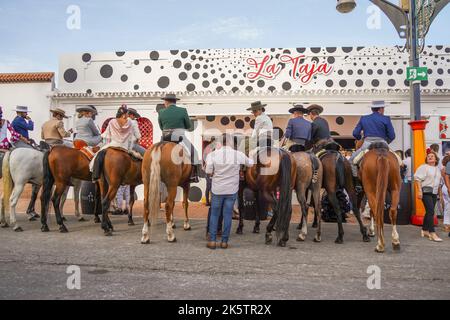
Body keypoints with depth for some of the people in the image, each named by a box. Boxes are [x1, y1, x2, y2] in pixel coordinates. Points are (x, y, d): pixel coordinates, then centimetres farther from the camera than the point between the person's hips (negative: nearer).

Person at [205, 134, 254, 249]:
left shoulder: (213, 154, -9)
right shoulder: (239, 155, -8)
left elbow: (208, 172, -8)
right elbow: (250, 164, 7)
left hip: (217, 189, 0)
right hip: (232, 190, 0)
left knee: (214, 214, 12)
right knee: (228, 215, 8)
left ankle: (212, 240, 11)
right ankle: (224, 241, 12)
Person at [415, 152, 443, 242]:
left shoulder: (438, 169, 17)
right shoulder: (423, 167, -5)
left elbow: (439, 181, 24)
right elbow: (418, 179, -11)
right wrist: (419, 191, -19)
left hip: (434, 192, 7)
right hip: (426, 191, -7)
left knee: (429, 212, 12)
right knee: (431, 211, -15)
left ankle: (425, 230, 23)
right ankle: (432, 233, -17)